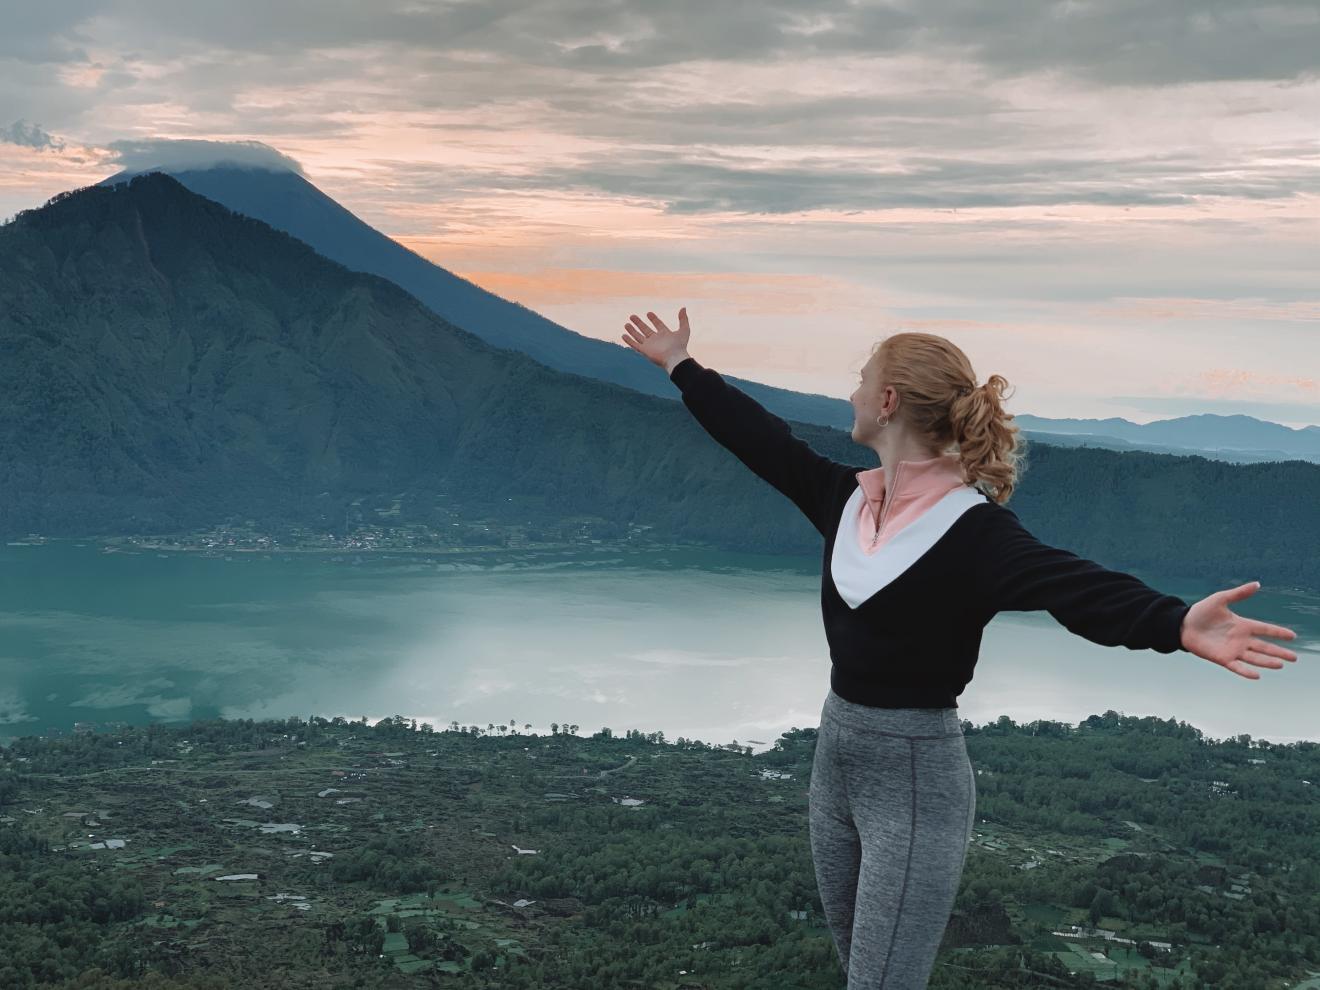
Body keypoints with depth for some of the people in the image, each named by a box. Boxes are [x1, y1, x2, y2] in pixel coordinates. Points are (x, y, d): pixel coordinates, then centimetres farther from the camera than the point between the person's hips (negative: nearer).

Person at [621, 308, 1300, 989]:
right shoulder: (847, 497, 2)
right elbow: (761, 438, 15)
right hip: (834, 755, 7)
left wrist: (1175, 625, -51)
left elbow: (1075, 585, -33)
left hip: (915, 776, -7)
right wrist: (680, 366, 25)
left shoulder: (973, 530, -18)